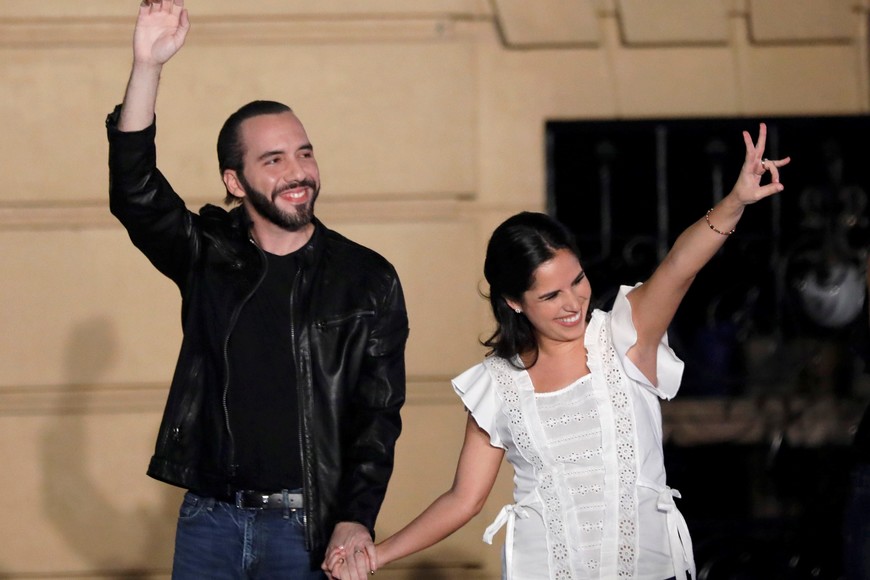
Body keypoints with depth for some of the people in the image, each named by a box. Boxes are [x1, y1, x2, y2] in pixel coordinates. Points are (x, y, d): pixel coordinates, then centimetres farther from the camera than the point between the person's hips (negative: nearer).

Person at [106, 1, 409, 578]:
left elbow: (378, 415, -3)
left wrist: (356, 520, -17)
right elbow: (135, 194, -10)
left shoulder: (368, 281, 0)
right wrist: (147, 67, -21)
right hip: (209, 516, 2)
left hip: (307, 526, -2)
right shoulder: (209, 255, 5)